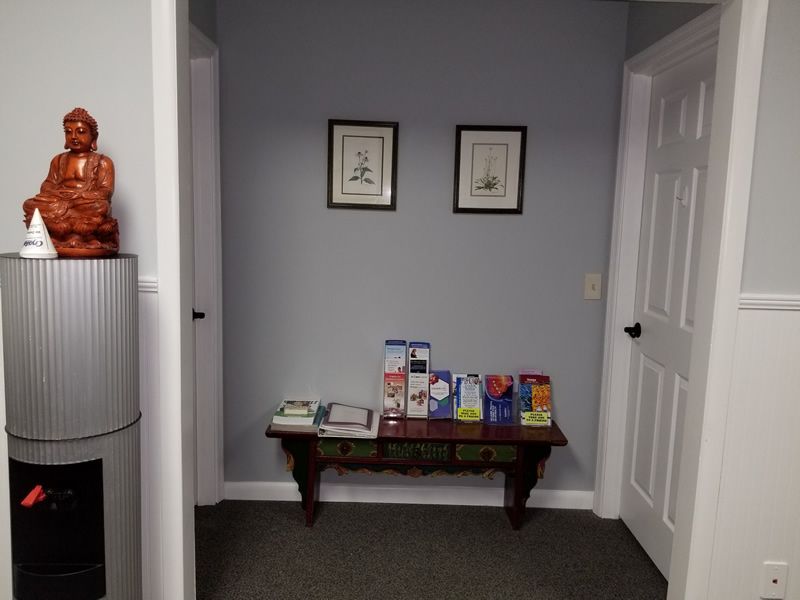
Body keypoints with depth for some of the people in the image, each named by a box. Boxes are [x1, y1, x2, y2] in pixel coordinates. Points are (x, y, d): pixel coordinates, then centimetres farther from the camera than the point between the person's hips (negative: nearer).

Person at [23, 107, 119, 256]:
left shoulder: (103, 162, 8)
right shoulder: (58, 160, 21)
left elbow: (105, 192, -5)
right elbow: (47, 187, 11)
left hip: (90, 213, -3)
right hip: (58, 204, 4)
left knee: (98, 207, -36)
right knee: (31, 205, -21)